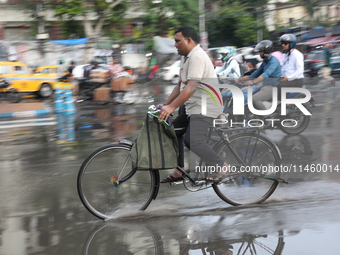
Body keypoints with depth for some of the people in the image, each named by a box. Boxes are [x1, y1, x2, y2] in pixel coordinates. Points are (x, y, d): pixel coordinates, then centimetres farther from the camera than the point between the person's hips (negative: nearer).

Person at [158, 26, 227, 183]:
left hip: (205, 107, -11)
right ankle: (179, 171, 18)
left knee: (192, 140, -23)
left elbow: (191, 87, -27)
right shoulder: (186, 57, 16)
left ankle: (221, 166, -8)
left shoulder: (197, 57, -18)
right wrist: (165, 104, 9)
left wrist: (171, 107, -31)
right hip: (192, 106, 11)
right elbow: (180, 85, 17)